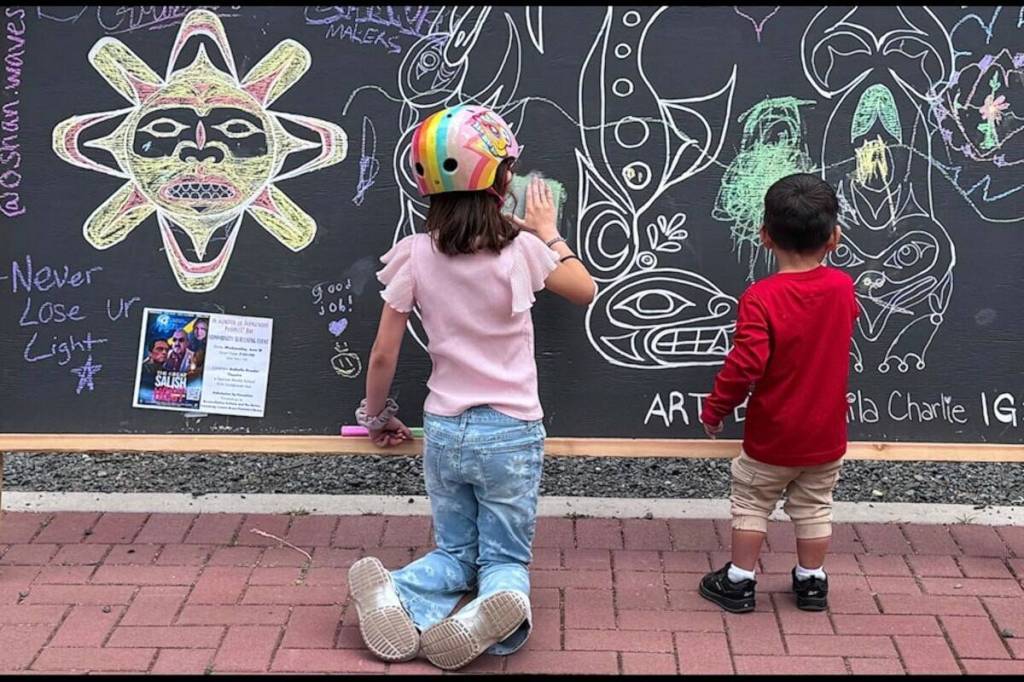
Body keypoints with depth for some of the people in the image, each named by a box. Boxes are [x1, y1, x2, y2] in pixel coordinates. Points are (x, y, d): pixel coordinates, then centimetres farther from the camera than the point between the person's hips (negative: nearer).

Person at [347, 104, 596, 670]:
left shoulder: (415, 256, -8)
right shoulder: (523, 250, -12)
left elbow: (383, 355, -1)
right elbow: (585, 291, 9)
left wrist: (376, 417, 15)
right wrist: (549, 234, 20)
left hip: (443, 431, 2)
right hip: (512, 433, -2)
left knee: (453, 553, 18)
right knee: (505, 558, 11)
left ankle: (399, 599, -17)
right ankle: (498, 607, -27)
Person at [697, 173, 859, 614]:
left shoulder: (761, 298, -23)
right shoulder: (843, 288, -7)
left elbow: (745, 365, -28)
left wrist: (715, 409, -13)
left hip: (771, 437, -4)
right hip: (826, 436, 4)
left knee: (751, 505, 13)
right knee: (814, 508, 18)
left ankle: (739, 581, 20)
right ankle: (812, 581, 28)